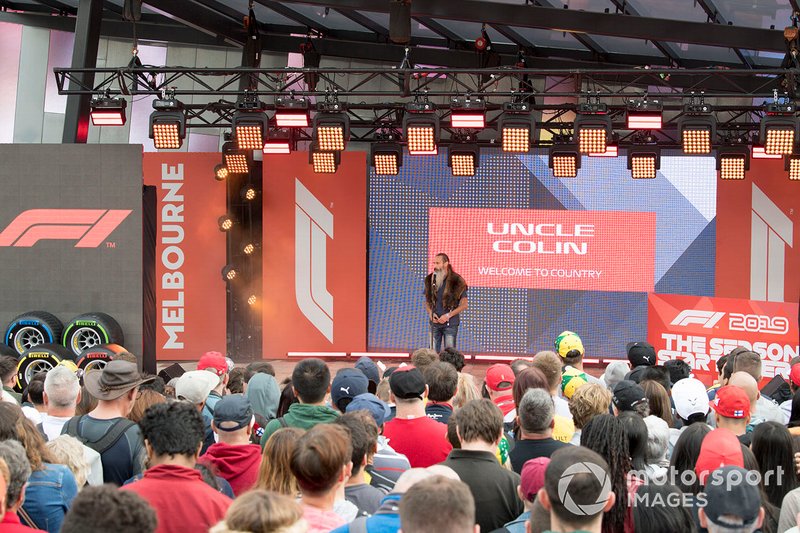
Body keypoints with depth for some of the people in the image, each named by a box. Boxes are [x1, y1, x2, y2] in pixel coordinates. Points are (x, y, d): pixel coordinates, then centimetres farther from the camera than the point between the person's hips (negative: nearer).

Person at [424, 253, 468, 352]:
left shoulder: (456, 281, -6)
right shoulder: (430, 280, 6)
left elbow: (464, 305, -4)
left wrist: (448, 315, -13)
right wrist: (430, 313, -5)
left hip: (450, 324, -4)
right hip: (435, 323, 4)